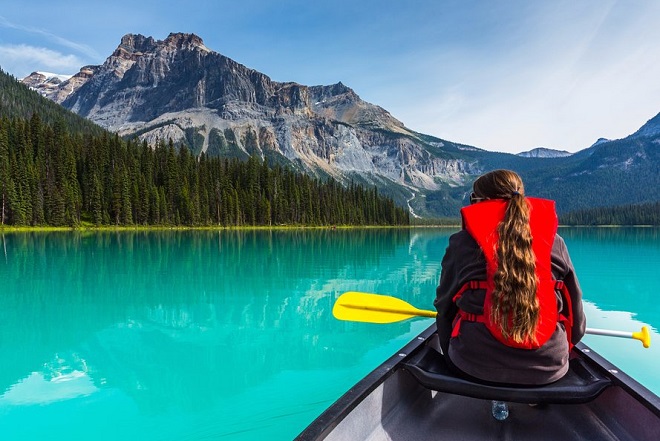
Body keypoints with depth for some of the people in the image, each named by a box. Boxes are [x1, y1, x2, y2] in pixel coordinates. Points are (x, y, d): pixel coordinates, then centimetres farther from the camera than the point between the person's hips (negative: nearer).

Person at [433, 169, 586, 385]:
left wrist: (450, 352, 22)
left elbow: (444, 305, 6)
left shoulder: (461, 242, -1)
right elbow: (575, 307, 13)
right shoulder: (555, 242, 4)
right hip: (548, 368, 2)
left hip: (474, 366, -1)